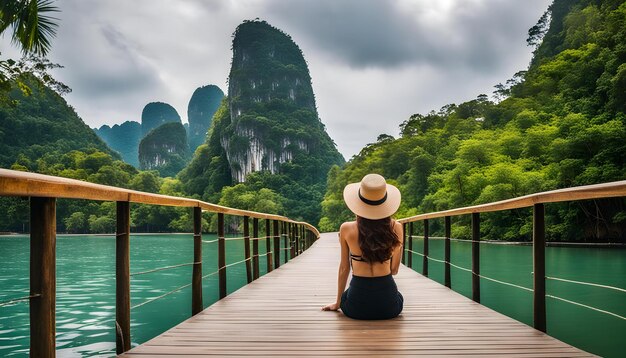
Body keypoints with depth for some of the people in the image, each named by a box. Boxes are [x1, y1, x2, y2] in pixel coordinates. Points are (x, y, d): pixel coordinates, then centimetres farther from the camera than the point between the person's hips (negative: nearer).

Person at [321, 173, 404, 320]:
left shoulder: (346, 229, -8)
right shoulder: (396, 228, -7)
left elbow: (344, 268, 3)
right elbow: (394, 269, 4)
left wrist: (337, 303, 16)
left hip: (357, 306, 0)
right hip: (388, 304, 1)